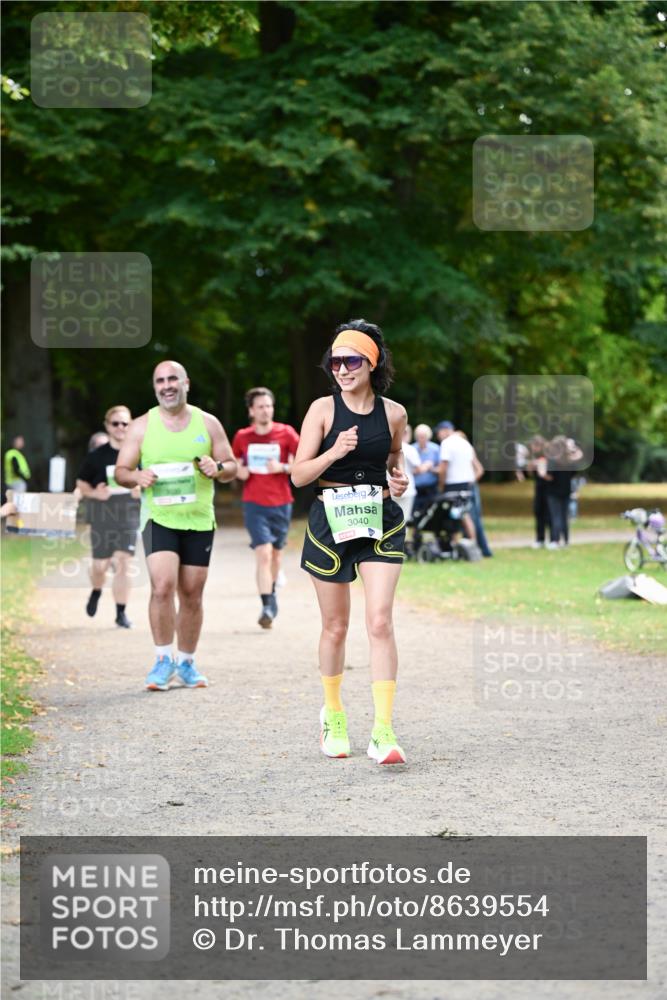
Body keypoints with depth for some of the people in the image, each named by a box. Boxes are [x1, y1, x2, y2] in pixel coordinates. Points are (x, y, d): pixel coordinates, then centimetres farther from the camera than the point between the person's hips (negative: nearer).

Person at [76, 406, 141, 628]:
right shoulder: (96, 456, -2)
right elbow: (81, 484, 5)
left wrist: (143, 490, -9)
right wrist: (95, 493, -14)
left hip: (129, 517, 0)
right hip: (102, 517, 0)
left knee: (122, 562, -8)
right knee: (100, 565, 4)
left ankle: (121, 612, 1)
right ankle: (96, 591, 39)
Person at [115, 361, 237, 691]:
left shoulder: (208, 423, 6)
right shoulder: (141, 426, 3)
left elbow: (232, 466, 11)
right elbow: (121, 471, 5)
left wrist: (217, 468, -12)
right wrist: (137, 477, -18)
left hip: (199, 520, 2)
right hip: (159, 519, -2)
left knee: (192, 595, 6)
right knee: (162, 587, -19)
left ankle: (186, 663, 21)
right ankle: (163, 660, -5)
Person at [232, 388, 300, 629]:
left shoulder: (286, 433, -2)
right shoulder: (242, 437, 2)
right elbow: (234, 466, 17)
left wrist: (282, 467, -18)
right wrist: (239, 471, -6)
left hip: (281, 504, 1)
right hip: (254, 504, -1)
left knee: (275, 553, 15)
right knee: (263, 553, -15)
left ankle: (271, 591, 40)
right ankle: (267, 606, -17)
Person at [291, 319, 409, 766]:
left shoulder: (394, 413, 2)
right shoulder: (323, 409, -4)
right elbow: (299, 475, -5)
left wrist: (399, 476, 1)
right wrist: (336, 451, -21)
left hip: (382, 523, 0)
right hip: (331, 522, 0)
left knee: (380, 621, -13)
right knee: (336, 626, 10)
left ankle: (384, 731, -14)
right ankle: (333, 714, 32)